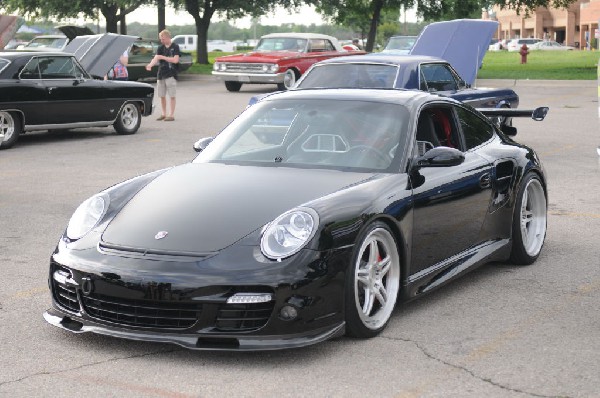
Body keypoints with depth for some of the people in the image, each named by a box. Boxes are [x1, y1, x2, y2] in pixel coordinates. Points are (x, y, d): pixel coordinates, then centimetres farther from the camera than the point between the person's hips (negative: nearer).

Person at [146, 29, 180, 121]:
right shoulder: (161, 48, 8)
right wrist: (150, 65, -26)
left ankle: (171, 115, 3)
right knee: (162, 96, 10)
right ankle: (164, 114, 22)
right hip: (161, 75, 5)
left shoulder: (175, 47, -4)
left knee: (172, 96, -2)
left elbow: (175, 60, -14)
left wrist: (163, 57, -16)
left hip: (171, 75, -5)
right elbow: (156, 58, -6)